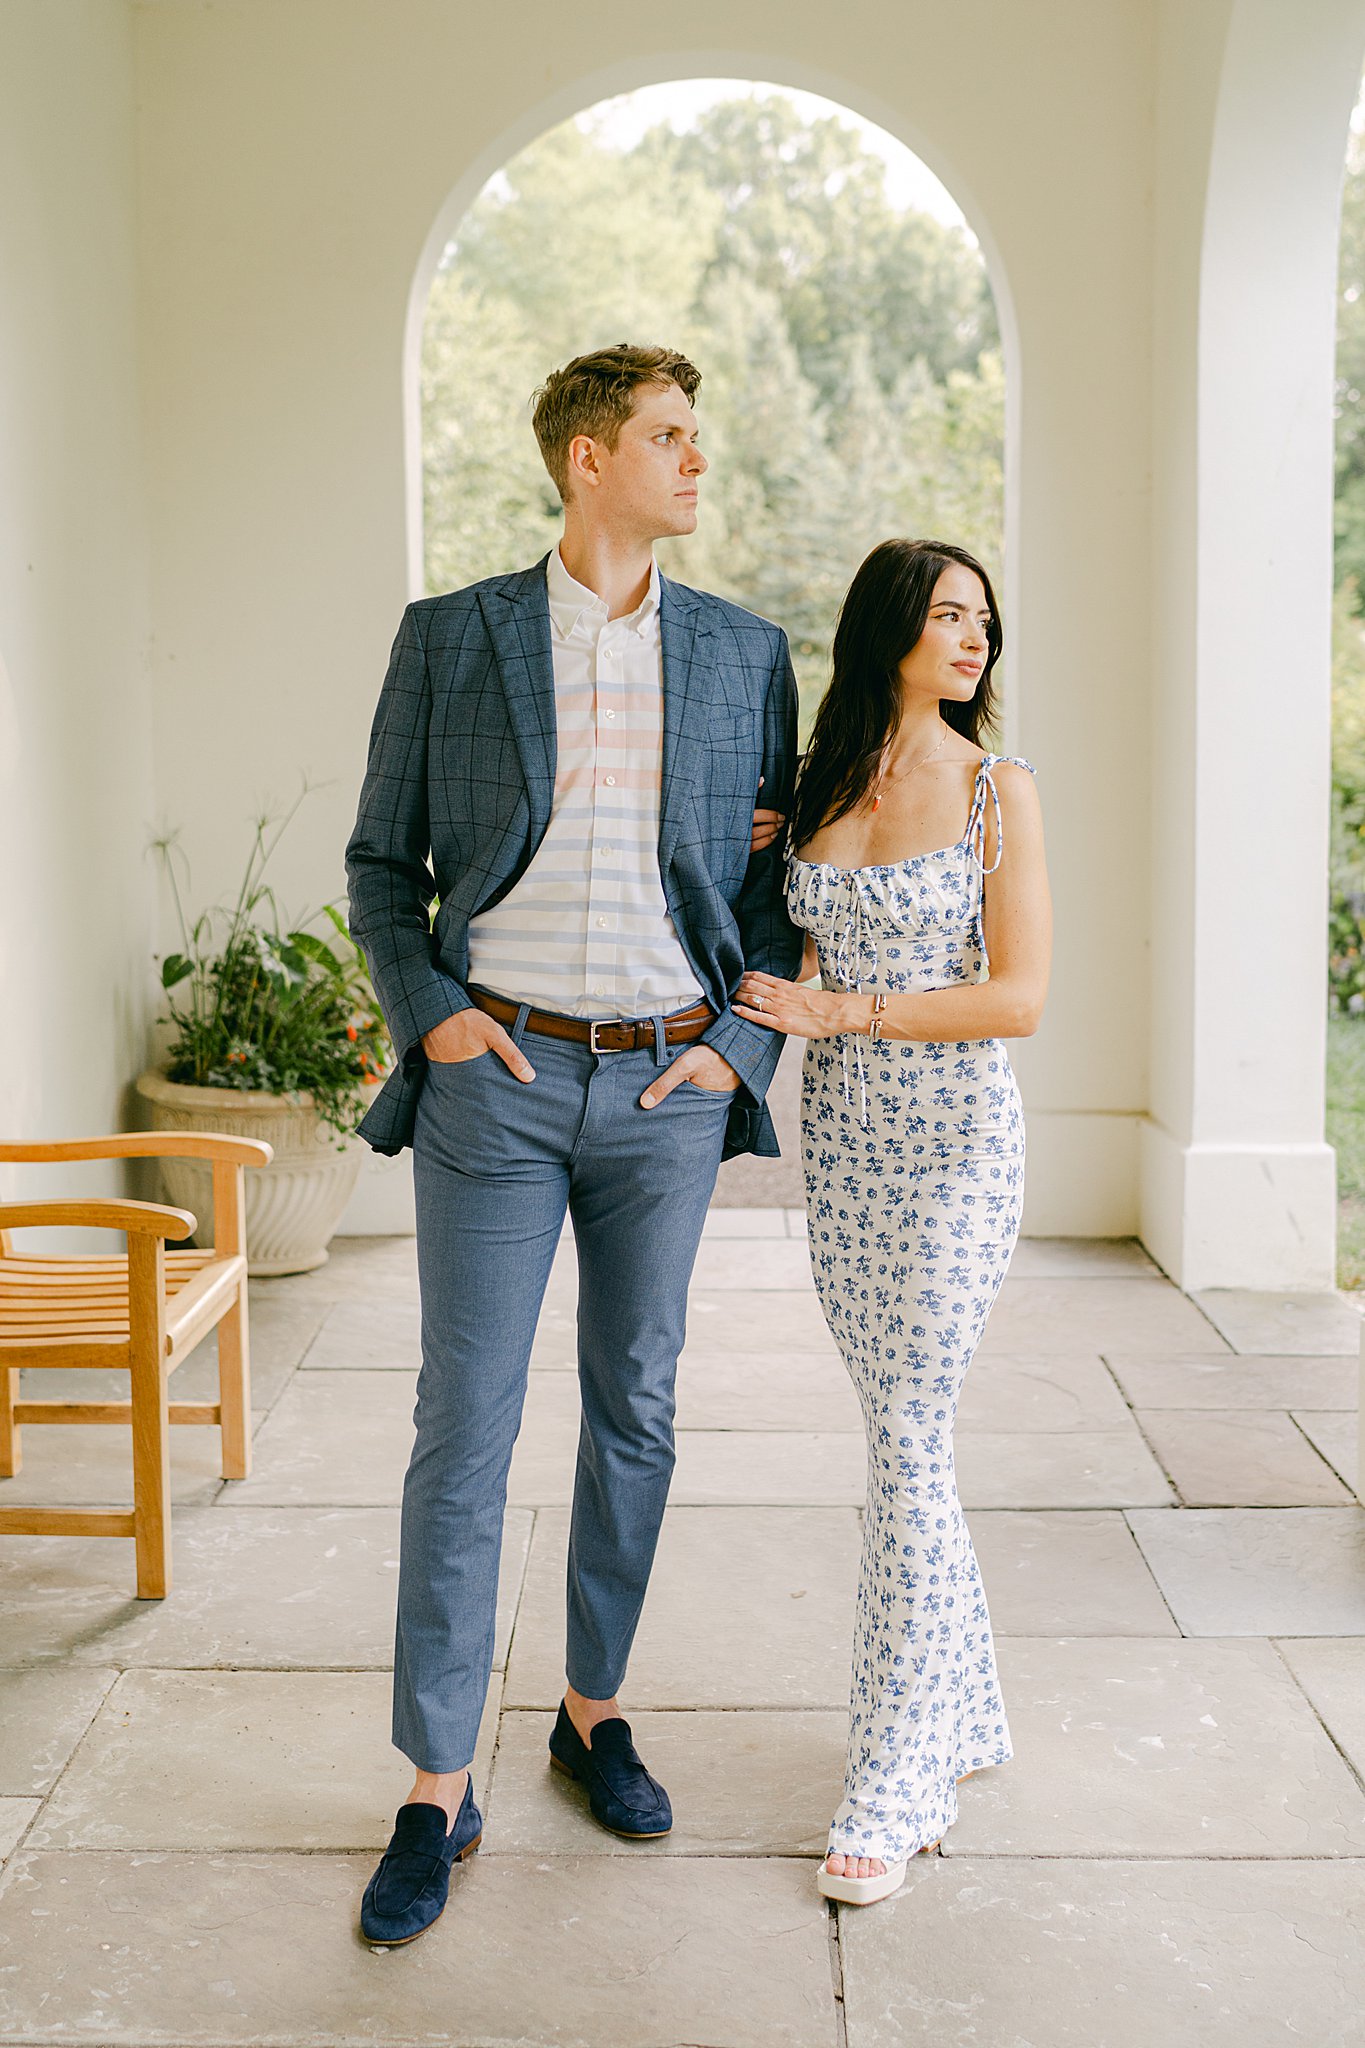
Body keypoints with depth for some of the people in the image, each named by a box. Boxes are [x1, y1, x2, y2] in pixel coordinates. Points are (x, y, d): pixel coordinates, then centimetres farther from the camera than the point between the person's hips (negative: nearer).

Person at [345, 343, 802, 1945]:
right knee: (464, 1431, 0)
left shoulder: (744, 654, 7)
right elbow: (382, 862, 6)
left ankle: (594, 1715, 30)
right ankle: (437, 1793, 11)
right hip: (497, 1078, -2)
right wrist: (432, 1015, -8)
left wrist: (743, 1045, -2)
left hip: (668, 1089, 2)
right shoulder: (448, 639, 2)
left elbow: (776, 877, 10)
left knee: (635, 1415, 12)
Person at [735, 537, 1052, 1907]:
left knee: (908, 1446, -7)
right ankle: (963, 1714, 29)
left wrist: (836, 1011, -14)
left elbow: (1018, 998, -10)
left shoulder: (998, 789, -4)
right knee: (902, 1433, 12)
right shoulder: (814, 790, 8)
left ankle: (896, 1790, 3)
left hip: (955, 1137, -5)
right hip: (839, 1138, 5)